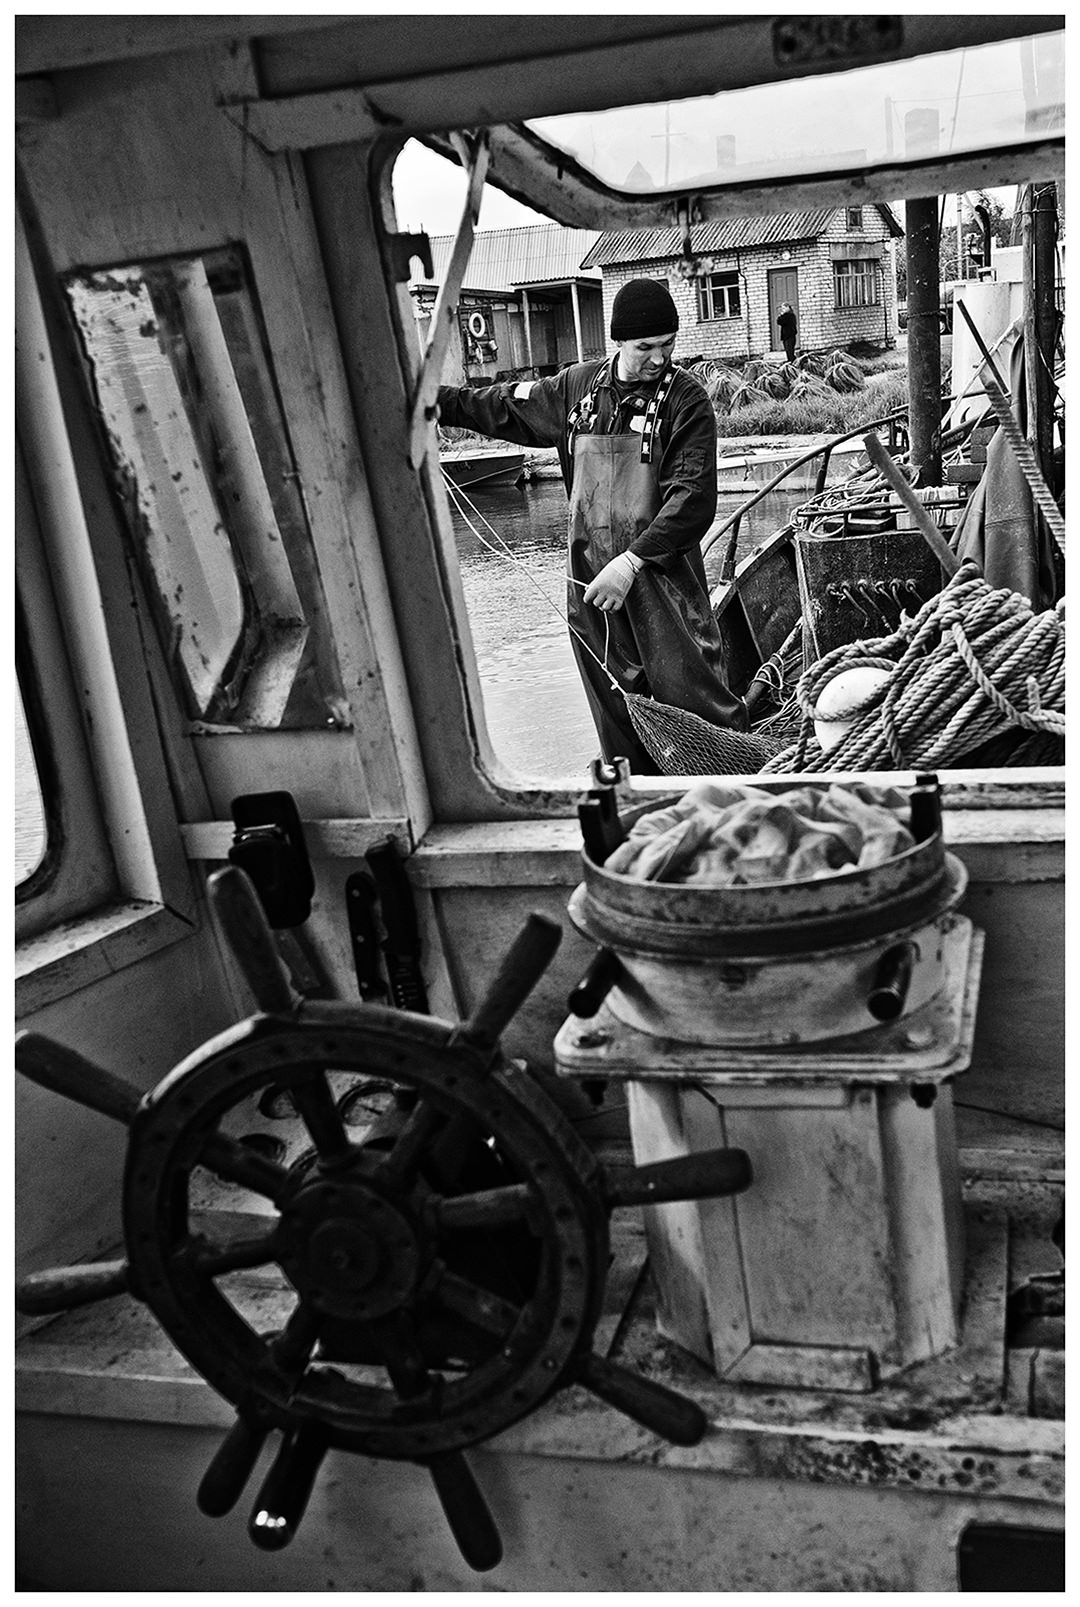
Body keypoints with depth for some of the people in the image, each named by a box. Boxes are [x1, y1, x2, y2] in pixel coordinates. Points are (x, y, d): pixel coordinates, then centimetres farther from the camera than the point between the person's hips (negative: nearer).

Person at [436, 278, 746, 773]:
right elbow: (501, 406, 24)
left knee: (692, 704, -8)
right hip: (591, 583, 4)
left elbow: (692, 500, -14)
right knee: (617, 717, 10)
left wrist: (630, 563, -20)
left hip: (662, 578, -4)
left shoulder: (686, 400, -6)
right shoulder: (577, 386, 9)